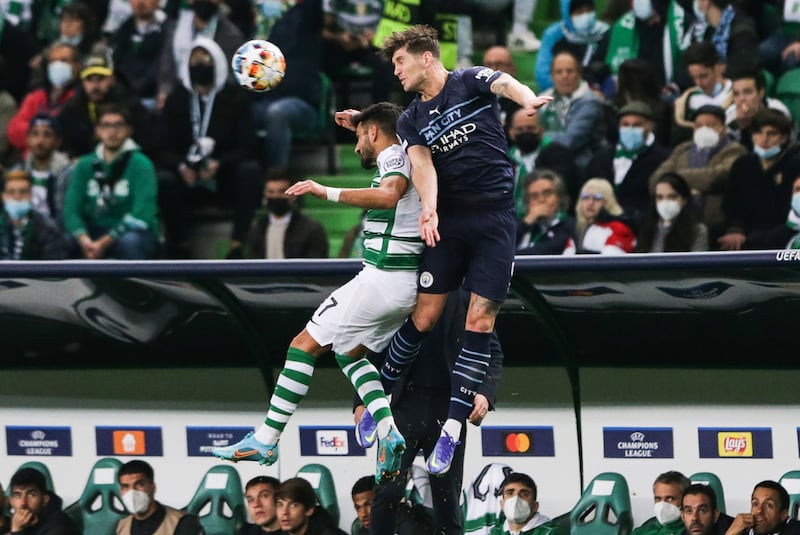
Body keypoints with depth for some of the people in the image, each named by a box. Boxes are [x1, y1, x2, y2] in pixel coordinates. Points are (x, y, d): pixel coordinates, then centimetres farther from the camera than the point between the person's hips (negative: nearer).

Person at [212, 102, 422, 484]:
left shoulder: (393, 156, -10)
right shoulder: (405, 158, 19)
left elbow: (389, 195, -33)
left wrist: (328, 192, -36)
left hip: (381, 278, -10)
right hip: (407, 286, 10)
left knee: (304, 345, -3)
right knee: (348, 352, 22)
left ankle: (265, 441, -4)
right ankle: (388, 429, -1)